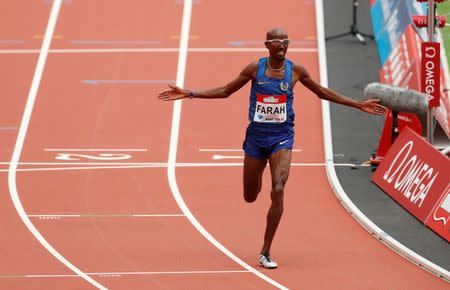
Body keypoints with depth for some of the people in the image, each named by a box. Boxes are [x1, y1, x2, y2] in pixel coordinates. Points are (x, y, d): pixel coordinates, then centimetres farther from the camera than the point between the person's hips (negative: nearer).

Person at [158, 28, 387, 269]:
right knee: (250, 197, 10)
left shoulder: (295, 71, -1)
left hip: (282, 136, -1)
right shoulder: (255, 68, -3)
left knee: (278, 190, -20)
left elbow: (323, 93, 13)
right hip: (256, 134, 1)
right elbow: (225, 91, 6)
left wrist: (359, 105, 12)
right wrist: (188, 94, -1)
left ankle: (265, 253, -14)